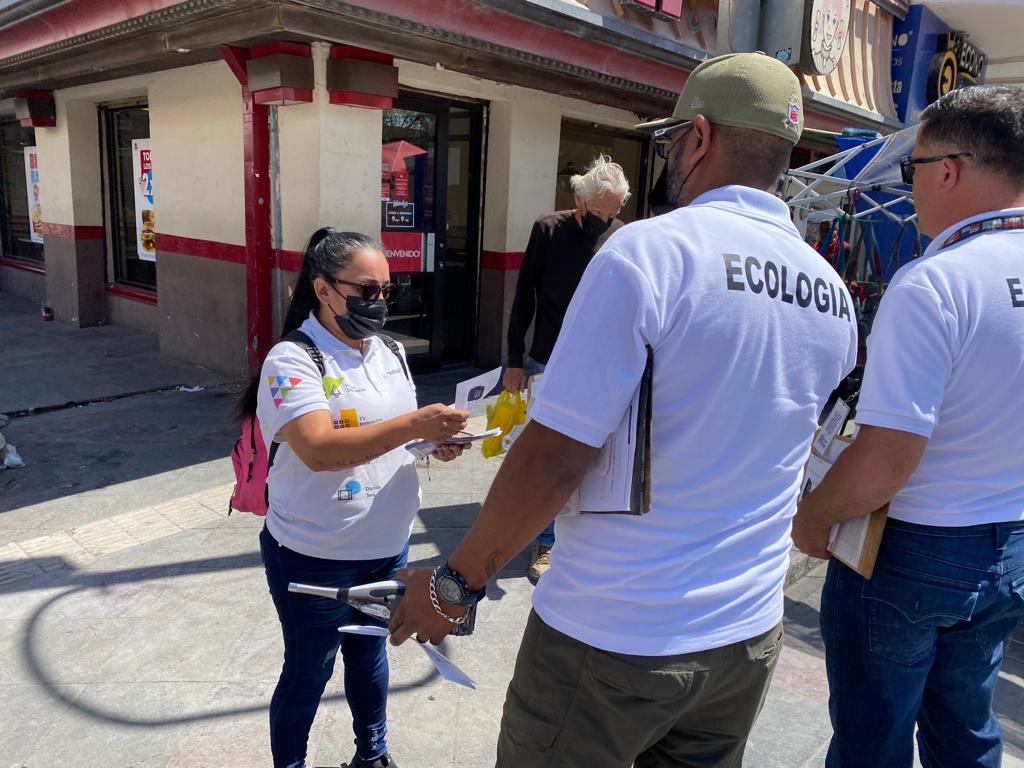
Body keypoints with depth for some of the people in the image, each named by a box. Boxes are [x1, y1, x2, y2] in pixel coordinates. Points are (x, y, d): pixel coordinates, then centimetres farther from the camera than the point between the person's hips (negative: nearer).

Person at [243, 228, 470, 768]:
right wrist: (414, 425, -36)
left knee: (369, 652, 24)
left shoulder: (391, 353, 4)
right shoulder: (292, 360, -17)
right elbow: (319, 449, -30)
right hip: (314, 558, -6)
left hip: (387, 547, 6)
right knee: (308, 672, 13)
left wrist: (436, 443, -7)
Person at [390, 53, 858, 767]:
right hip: (751, 639, 7)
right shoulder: (834, 296, 2)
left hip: (612, 637, -6)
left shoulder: (647, 250, -19)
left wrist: (453, 582, -9)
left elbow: (553, 460, -22)